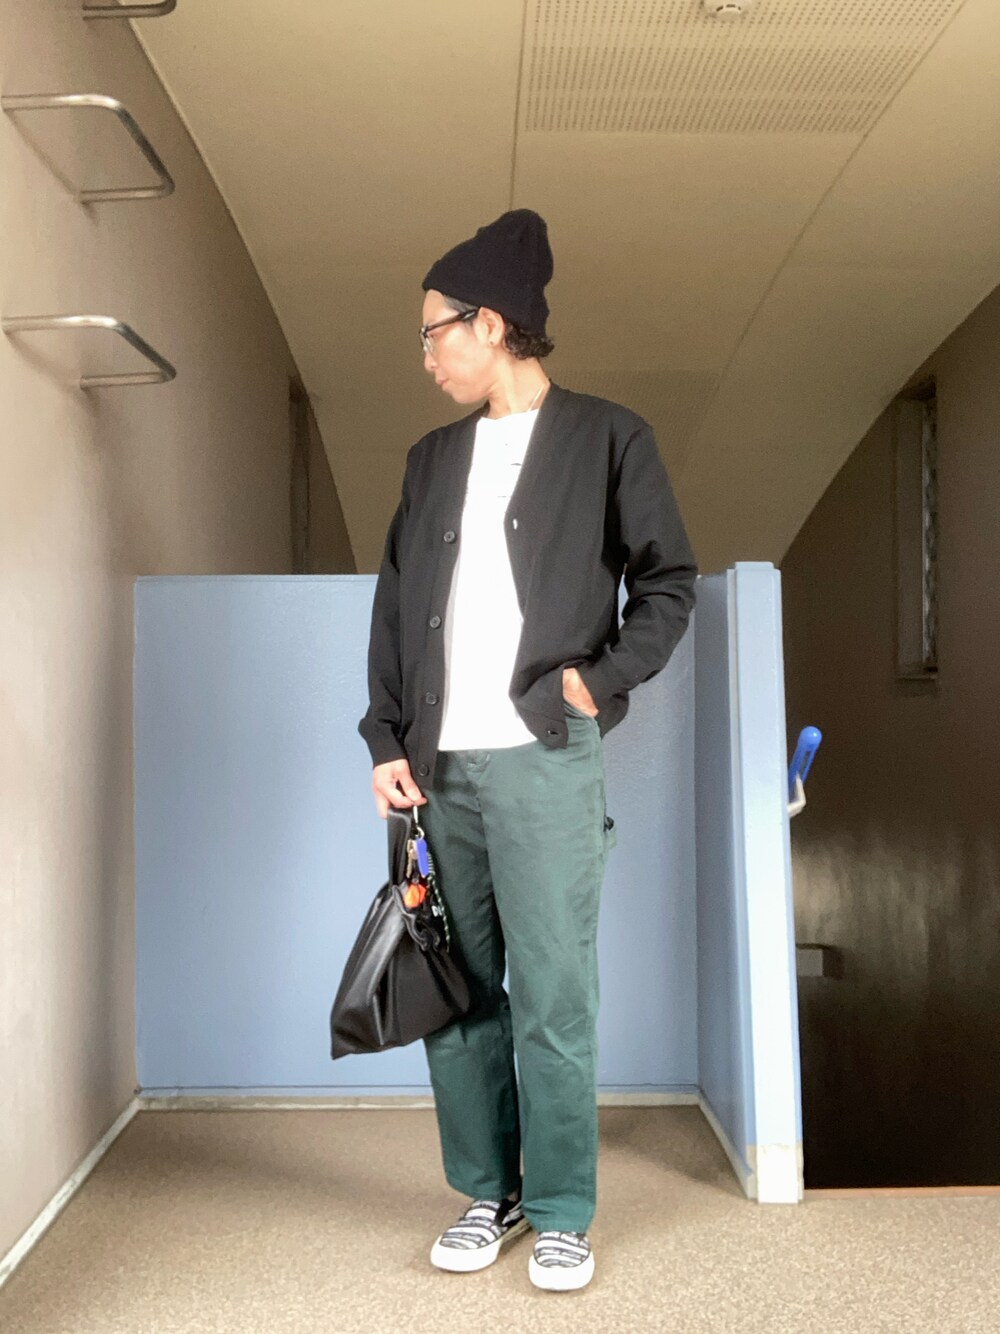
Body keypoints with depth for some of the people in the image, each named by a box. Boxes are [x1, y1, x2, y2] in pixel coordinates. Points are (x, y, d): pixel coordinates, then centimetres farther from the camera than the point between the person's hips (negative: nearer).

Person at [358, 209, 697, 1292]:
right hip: (441, 762, 5)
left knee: (552, 999, -3)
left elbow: (668, 580, 4)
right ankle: (486, 1194, 21)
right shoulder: (433, 459, 19)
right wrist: (388, 740, 6)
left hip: (542, 755, -5)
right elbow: (394, 607, 15)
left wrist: (604, 678, -10)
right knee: (455, 990, 7)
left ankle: (561, 1215, 12)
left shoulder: (606, 439, 5)